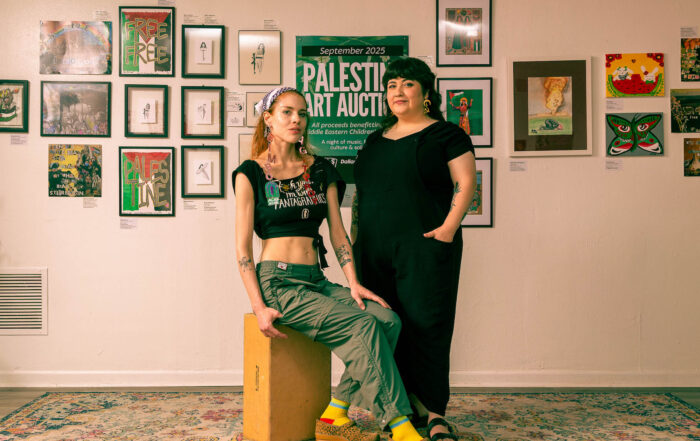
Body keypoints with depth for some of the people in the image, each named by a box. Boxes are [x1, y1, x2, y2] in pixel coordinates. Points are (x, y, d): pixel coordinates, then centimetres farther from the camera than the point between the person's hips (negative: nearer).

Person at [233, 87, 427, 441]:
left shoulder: (321, 170, 14)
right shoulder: (251, 173, 0)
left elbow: (337, 231, 11)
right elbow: (242, 247, -4)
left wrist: (353, 283, -3)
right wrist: (259, 307, -13)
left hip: (317, 281, 5)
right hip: (278, 282, -5)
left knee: (388, 318, -19)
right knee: (363, 326, -23)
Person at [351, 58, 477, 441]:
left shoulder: (445, 134, 3)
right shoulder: (376, 140, 20)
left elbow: (465, 183, -5)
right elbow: (361, 193, 22)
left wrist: (449, 227, -16)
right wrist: (355, 236, 14)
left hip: (424, 247, -5)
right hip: (375, 251, 6)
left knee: (425, 326, -5)